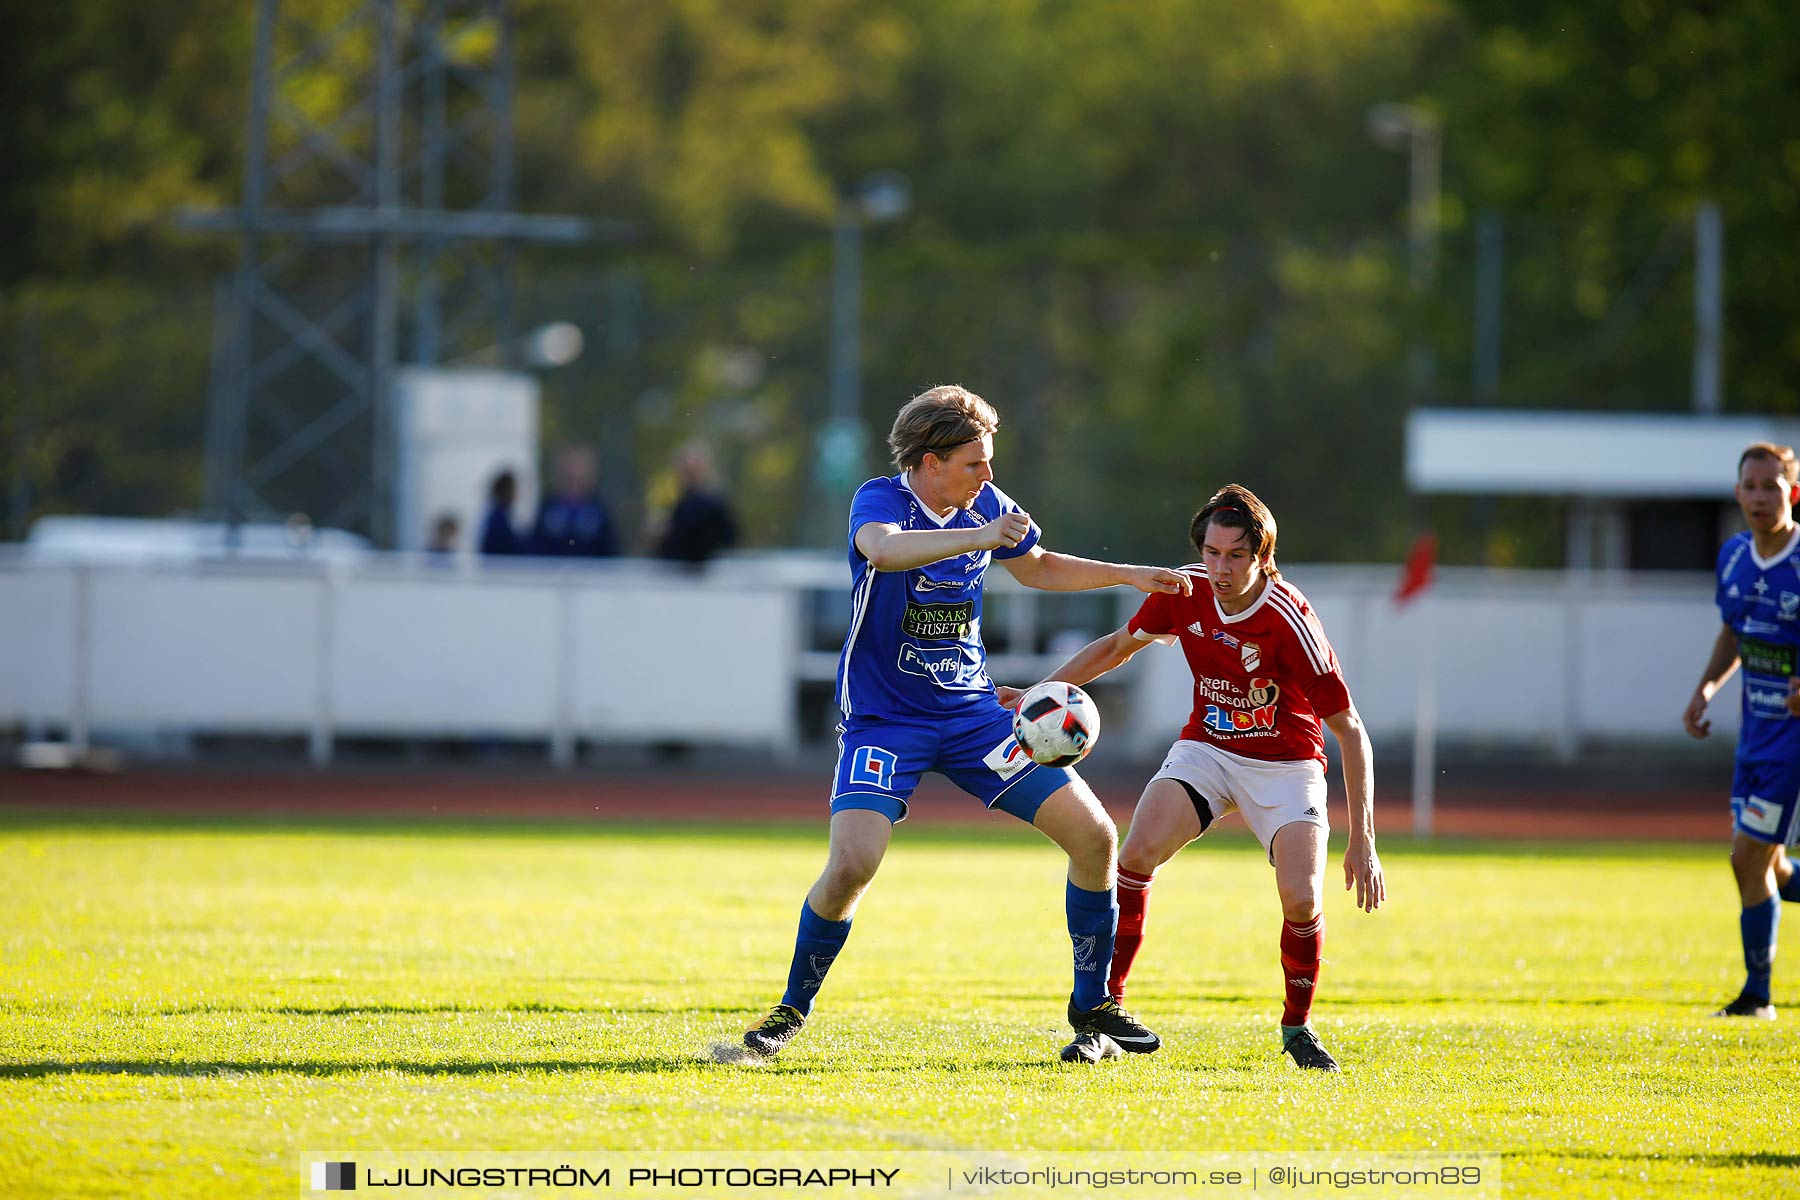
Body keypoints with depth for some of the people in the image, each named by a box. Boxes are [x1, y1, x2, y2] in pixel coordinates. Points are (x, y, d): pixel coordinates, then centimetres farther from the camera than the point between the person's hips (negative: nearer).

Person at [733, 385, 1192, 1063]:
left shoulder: (985, 505, 3)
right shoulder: (882, 499, -15)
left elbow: (1036, 568, 24)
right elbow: (881, 548, -41)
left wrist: (1130, 576, 17)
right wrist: (977, 537, -52)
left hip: (971, 712, 5)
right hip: (884, 720, -5)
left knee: (1094, 835, -4)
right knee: (852, 864, -25)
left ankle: (1092, 1003, 13)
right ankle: (792, 1012, -2)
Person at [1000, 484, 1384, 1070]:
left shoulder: (1289, 620, -26)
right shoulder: (1185, 591, -12)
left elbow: (1350, 730, -21)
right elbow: (1120, 644, 9)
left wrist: (1362, 840, -25)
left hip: (1286, 763, -3)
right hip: (1206, 750, 4)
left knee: (1302, 900, -22)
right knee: (1137, 854, -20)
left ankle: (1297, 1026, 7)